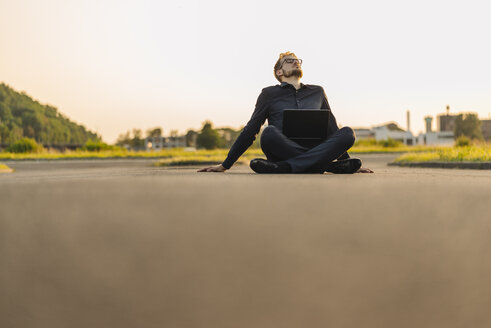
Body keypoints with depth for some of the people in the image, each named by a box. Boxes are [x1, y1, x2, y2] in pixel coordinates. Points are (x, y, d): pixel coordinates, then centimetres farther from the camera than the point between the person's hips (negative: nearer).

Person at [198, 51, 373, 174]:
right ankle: (331, 166, -29)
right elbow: (250, 131, 12)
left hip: (317, 150, 3)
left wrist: (349, 162, 23)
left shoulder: (317, 92, 22)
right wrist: (225, 165, 6)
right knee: (269, 133, -33)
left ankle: (285, 167, -35)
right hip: (284, 152, -2)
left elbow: (332, 129, 26)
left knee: (348, 132, -24)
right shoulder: (270, 94, 15)